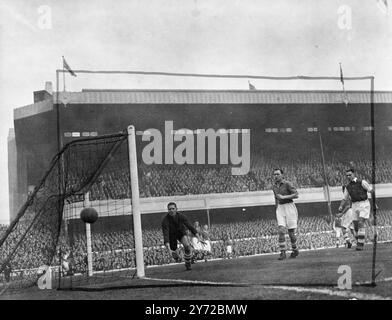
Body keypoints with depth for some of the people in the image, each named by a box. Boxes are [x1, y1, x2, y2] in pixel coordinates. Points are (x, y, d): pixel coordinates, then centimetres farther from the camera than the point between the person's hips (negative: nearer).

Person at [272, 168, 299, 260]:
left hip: (289, 207, -4)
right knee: (281, 230, -12)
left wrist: (283, 197, -21)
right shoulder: (274, 187, 11)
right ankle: (283, 252, -15)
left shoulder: (287, 184, -9)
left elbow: (296, 195, -16)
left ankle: (295, 250, 23)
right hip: (280, 208, 4)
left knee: (291, 231, 0)